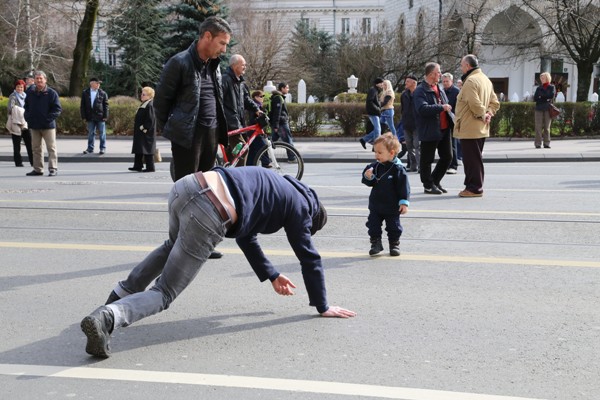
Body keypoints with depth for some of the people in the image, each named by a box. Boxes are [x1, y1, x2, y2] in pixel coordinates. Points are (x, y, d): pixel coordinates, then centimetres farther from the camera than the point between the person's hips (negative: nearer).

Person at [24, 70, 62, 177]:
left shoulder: (51, 93, -6)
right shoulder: (30, 92, 7)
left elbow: (58, 109, -7)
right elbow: (26, 107, 19)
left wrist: (49, 118, -15)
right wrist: (27, 117, 4)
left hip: (48, 125, -5)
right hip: (34, 125, 5)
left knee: (51, 148, -2)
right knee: (36, 148, 10)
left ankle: (53, 169, 2)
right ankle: (37, 169, 18)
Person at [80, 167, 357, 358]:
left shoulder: (277, 187, 35)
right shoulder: (299, 205, 13)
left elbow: (246, 235, 40)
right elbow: (309, 258, 13)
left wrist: (272, 276, 44)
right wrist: (322, 307, 22)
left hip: (187, 185, 8)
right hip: (208, 217, -8)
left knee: (173, 245, 41)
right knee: (164, 294, 0)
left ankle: (119, 296, 38)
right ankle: (107, 318, -25)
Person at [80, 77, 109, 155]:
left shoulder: (103, 93, 2)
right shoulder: (85, 93, 5)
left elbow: (106, 105, 1)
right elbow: (82, 106, 6)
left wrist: (105, 116, -6)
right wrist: (83, 117, 0)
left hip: (100, 117, -2)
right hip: (90, 117, 2)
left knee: (102, 133, 2)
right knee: (91, 133, 9)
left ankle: (103, 148, 11)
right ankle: (90, 148, 16)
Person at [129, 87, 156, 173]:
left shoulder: (149, 105, -16)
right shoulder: (143, 105, 15)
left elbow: (150, 120, -21)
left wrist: (144, 128, -20)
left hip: (146, 132, -10)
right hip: (140, 131, 10)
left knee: (147, 149, -6)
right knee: (138, 150, 13)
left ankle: (150, 167, -1)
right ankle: (137, 166, 19)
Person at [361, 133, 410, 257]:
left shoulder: (397, 168, -16)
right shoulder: (375, 166, 0)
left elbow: (403, 186, -14)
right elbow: (370, 183, 6)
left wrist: (404, 202, -17)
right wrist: (368, 177, -16)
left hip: (392, 206, -5)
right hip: (376, 205, 5)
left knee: (393, 227, 8)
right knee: (373, 225, 6)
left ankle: (394, 244, 24)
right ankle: (376, 244, 19)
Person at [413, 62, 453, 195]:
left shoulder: (439, 88, 15)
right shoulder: (420, 91, -12)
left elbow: (447, 105, 26)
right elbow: (422, 108, -26)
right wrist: (441, 107, -23)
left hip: (444, 129, 8)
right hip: (429, 131, -8)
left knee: (447, 157, 12)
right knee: (427, 159, 3)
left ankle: (435, 181, 27)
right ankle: (428, 185, 16)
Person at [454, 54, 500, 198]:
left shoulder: (470, 81, -16)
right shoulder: (486, 79, 15)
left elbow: (475, 103, -26)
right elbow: (495, 102, 17)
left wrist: (483, 114, -11)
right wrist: (488, 113, 2)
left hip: (469, 128, -10)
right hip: (481, 129, 10)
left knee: (471, 158, -4)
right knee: (476, 158, 15)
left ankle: (474, 188, -1)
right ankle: (475, 186, 22)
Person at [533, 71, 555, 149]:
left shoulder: (551, 87, 9)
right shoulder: (539, 88, 15)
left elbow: (551, 95, -9)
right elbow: (535, 98, 4)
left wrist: (541, 96, -4)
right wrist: (545, 98, -7)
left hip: (548, 109, -2)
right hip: (539, 108, 2)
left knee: (547, 127, -1)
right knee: (538, 127, -5)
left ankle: (546, 143, 3)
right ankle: (538, 143, -4)